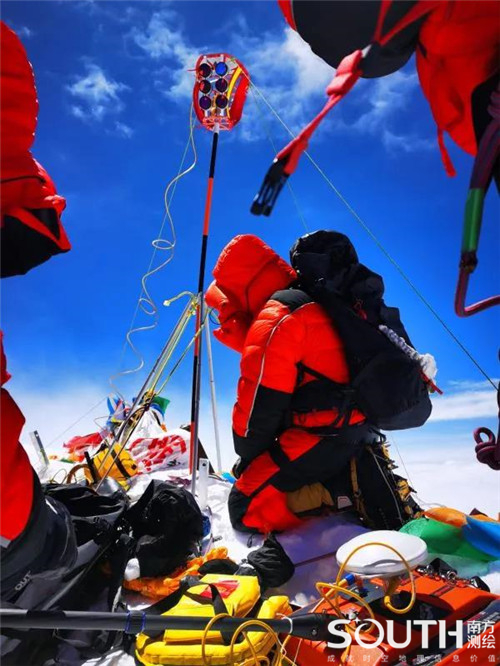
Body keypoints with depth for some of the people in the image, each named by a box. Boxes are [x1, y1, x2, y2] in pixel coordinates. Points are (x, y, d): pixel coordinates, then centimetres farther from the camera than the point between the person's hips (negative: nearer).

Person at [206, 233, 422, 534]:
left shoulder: (274, 318, -14)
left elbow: (261, 402, -13)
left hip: (321, 439, -10)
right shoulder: (313, 305, 17)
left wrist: (246, 458, 0)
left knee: (246, 509, -4)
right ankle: (365, 483, 8)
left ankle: (353, 487, -14)